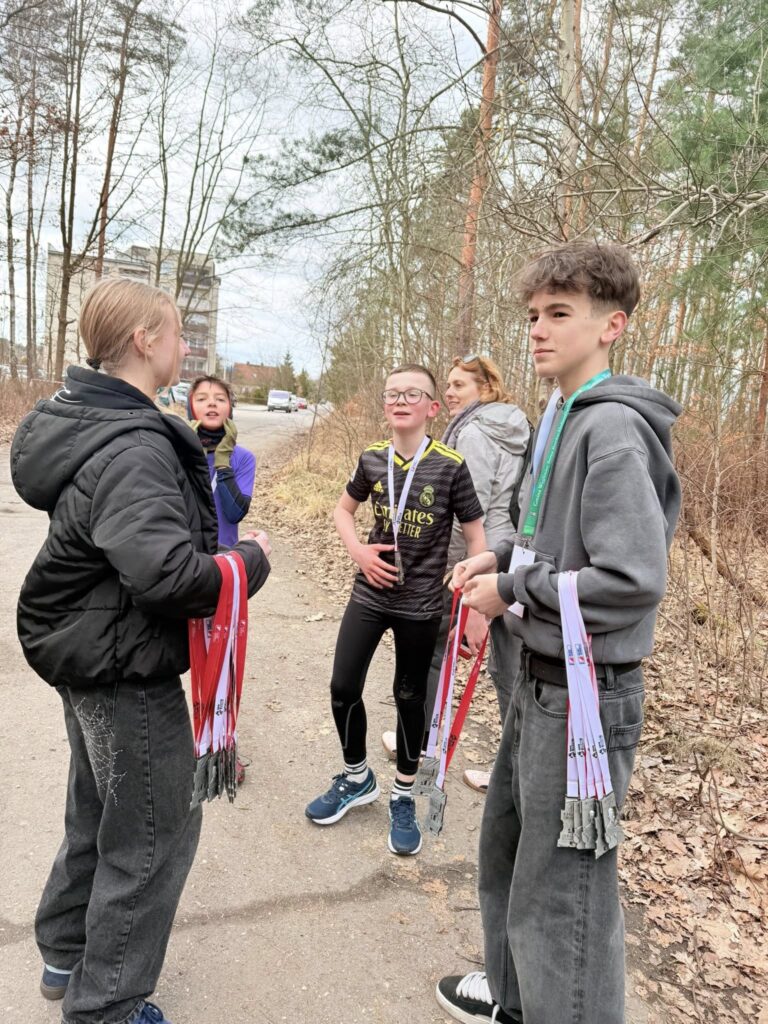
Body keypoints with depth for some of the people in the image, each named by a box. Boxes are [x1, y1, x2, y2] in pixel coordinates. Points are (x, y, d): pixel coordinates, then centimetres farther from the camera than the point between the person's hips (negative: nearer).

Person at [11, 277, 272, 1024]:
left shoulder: (83, 421, 5)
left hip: (89, 653, 10)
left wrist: (219, 548, 8)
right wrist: (251, 561, -18)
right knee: (154, 832, 8)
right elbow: (168, 575, -35)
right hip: (125, 664, -10)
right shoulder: (132, 447, -26)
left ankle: (66, 954, 46)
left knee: (98, 809, 26)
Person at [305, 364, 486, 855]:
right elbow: (344, 509, 14)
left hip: (420, 604, -3)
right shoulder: (373, 458, -2)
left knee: (410, 697, 10)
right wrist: (358, 551, -5)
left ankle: (404, 798, 31)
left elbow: (477, 536, -8)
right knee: (343, 688, 5)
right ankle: (357, 777, 32)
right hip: (370, 593, 3)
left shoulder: (451, 466, -13)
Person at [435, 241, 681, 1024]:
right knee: (507, 846, 24)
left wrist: (511, 590, -17)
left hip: (584, 694, -10)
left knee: (562, 888, 5)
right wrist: (502, 556, 4)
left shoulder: (612, 429, -20)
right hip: (541, 677, 10)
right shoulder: (562, 419, 9)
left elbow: (632, 580, -27)